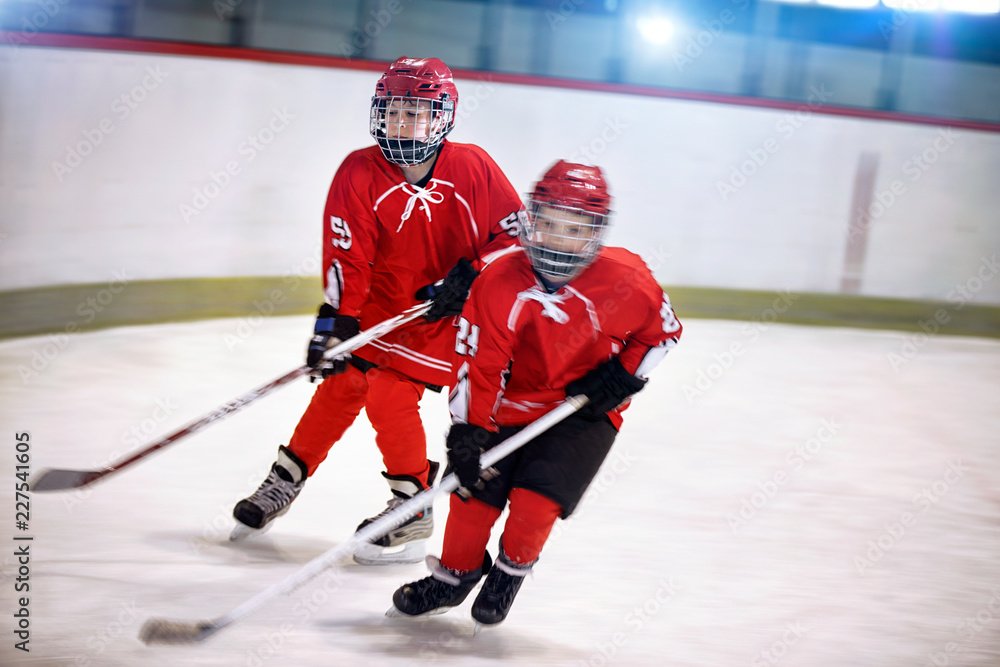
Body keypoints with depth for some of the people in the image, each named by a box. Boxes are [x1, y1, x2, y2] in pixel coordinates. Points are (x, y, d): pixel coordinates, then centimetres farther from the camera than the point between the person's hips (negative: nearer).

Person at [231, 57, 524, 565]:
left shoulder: (473, 168, -13)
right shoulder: (360, 174, -14)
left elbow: (516, 233, -6)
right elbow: (346, 258, -17)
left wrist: (470, 276, -18)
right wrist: (336, 322, -26)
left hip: (444, 311, -2)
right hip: (380, 304, 2)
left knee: (389, 394, -14)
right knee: (339, 386, 0)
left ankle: (413, 511, 2)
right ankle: (286, 479, 21)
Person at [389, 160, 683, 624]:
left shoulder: (625, 279, -17)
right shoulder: (500, 282, -19)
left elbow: (662, 331, 2)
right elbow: (479, 364, -17)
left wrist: (622, 378, -10)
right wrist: (468, 430, -25)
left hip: (583, 414, -1)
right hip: (512, 406, 1)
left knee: (536, 498, -19)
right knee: (473, 494, -5)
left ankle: (512, 570, 13)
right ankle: (455, 574, 25)